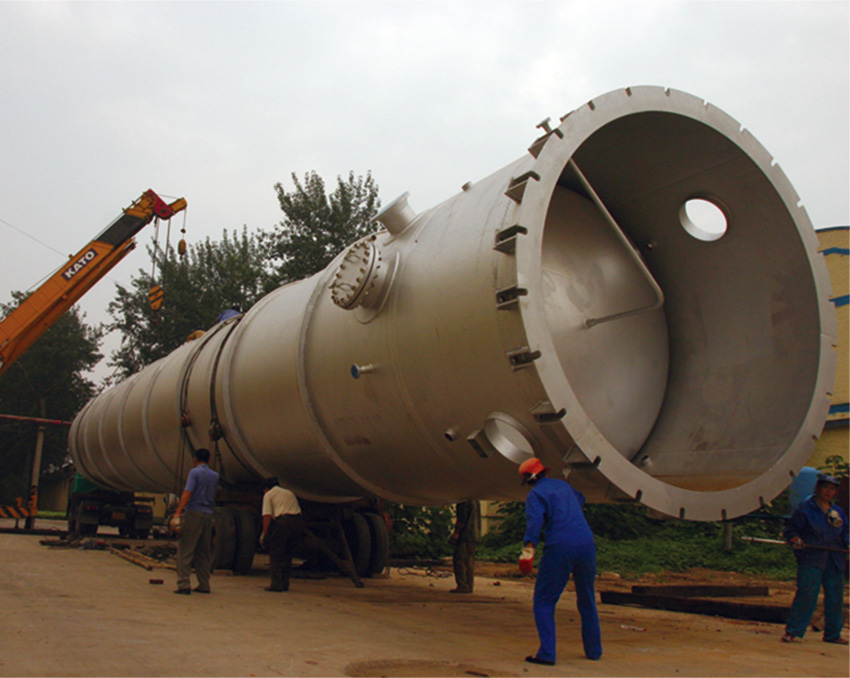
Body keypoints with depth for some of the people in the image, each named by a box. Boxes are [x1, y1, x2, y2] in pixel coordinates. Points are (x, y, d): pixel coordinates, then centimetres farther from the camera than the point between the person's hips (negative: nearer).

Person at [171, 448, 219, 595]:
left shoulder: (195, 472, -5)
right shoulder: (215, 476, 14)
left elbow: (188, 492, -17)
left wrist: (178, 512, -22)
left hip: (194, 513, -6)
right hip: (208, 515, 6)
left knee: (185, 550, -5)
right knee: (204, 552, 12)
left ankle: (184, 584, -11)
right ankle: (204, 585, 13)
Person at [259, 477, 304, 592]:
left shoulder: (268, 494, 11)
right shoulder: (289, 493, 30)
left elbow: (267, 515, -2)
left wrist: (264, 534, 0)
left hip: (283, 521, -6)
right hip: (299, 521, 6)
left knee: (275, 554, 3)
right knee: (288, 554, 17)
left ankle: (276, 583, -2)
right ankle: (285, 583, 18)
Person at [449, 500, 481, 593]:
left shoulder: (464, 501, -10)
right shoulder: (476, 502, 19)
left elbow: (462, 518, -18)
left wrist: (456, 532, -16)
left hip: (465, 534, -10)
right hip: (474, 536, 10)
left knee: (459, 560, -8)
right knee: (469, 561, 9)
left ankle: (463, 586, -12)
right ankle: (470, 586, 8)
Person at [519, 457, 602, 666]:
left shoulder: (536, 494, 2)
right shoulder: (564, 485, 21)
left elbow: (534, 521, -17)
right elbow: (580, 499, 44)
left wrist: (528, 550, -26)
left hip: (560, 548, -6)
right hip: (587, 544, 6)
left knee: (544, 601, 4)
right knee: (587, 601, 21)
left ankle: (547, 653, -5)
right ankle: (594, 650, 28)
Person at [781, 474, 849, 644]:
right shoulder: (805, 509, -1)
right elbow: (790, 530, 0)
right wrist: (794, 539, -20)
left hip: (835, 561, 6)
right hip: (811, 560, -6)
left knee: (835, 597, 9)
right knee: (806, 594, -11)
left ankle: (833, 634, 23)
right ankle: (792, 631, -4)